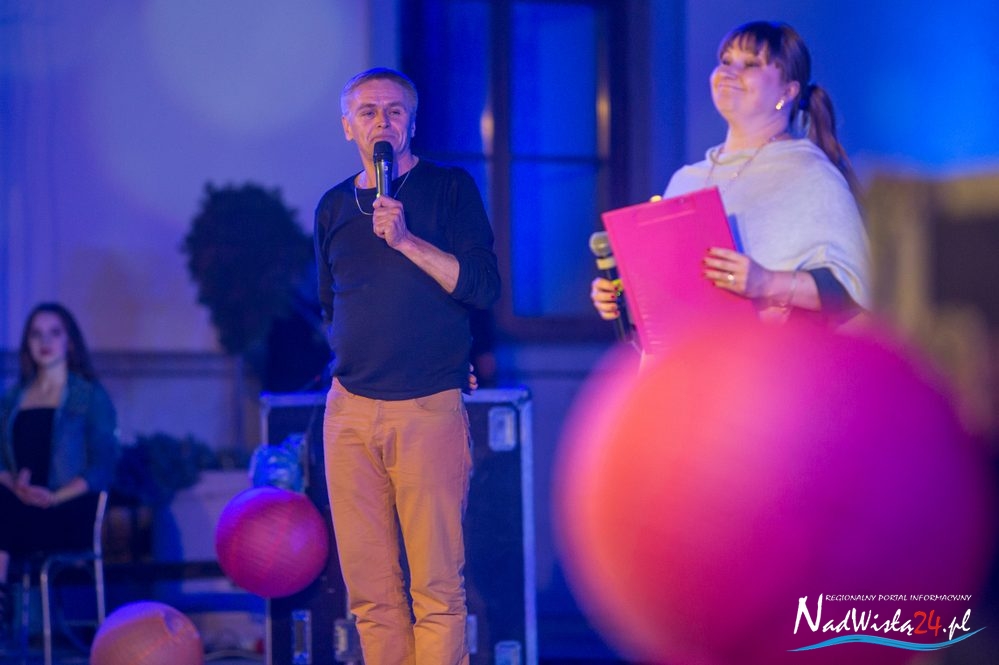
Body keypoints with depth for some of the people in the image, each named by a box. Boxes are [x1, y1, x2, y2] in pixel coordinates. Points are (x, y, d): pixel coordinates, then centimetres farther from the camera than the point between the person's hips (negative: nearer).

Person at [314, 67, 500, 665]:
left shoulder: (450, 188, 4)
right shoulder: (334, 207, 16)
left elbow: (483, 287, -6)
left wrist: (405, 239, -15)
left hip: (430, 408, -4)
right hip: (350, 413, 4)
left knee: (438, 591, -6)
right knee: (370, 592, 3)